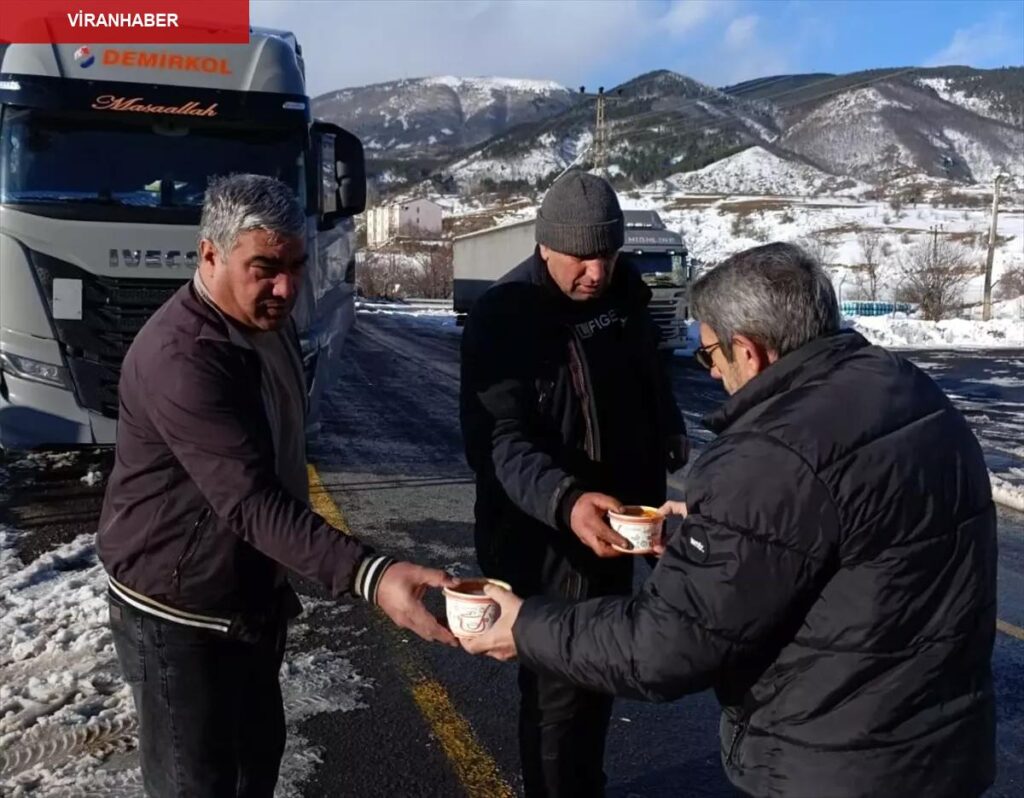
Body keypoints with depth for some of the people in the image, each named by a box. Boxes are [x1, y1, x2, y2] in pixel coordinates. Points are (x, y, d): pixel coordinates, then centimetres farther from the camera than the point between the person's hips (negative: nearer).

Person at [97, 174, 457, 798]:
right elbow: (250, 502, -36)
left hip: (253, 599, 8)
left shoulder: (272, 323, 2)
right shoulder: (181, 358, -28)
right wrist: (371, 575, -47)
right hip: (180, 617, -8)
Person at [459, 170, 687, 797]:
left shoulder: (623, 295, 2)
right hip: (548, 536, -7)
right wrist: (565, 500, -42)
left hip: (613, 520, 7)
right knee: (560, 686, 4)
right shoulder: (503, 317, -18)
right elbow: (499, 440, -28)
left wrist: (671, 435, 8)